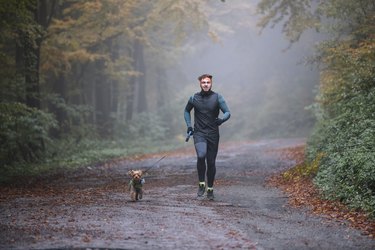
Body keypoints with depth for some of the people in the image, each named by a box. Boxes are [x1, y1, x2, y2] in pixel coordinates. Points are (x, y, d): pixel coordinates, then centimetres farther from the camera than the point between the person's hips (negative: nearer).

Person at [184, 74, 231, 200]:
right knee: (201, 155, -26)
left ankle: (210, 189, 23)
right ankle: (201, 184, -8)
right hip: (199, 133, 0)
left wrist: (221, 119, -26)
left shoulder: (217, 97, -1)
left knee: (211, 162, 5)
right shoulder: (194, 98, 4)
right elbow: (187, 111, 21)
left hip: (213, 134, 1)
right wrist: (189, 125, 8)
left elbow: (227, 112, -5)